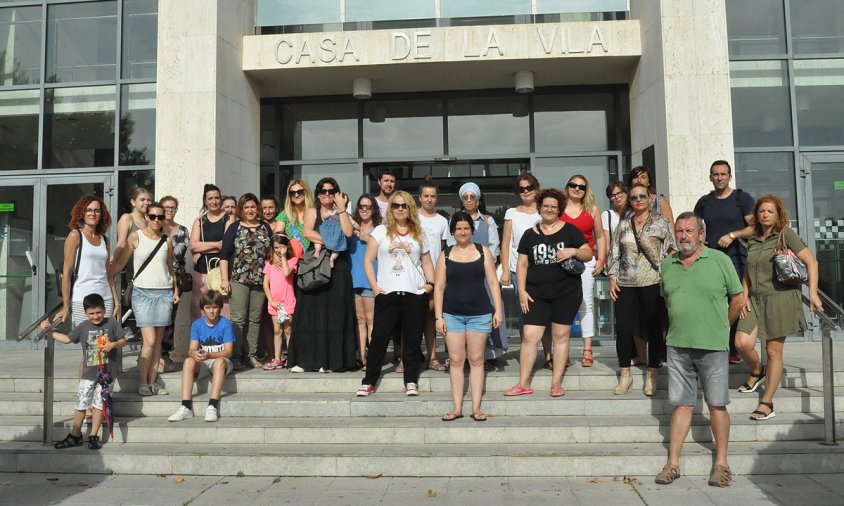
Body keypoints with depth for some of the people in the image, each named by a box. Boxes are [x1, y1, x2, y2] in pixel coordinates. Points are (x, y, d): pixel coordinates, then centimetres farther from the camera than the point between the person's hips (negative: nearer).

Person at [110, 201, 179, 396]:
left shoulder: (167, 241, 9)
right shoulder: (135, 237, 1)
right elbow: (120, 262, 2)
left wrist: (175, 290, 12)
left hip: (164, 293, 3)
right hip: (142, 292, -3)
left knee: (158, 340, 4)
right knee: (149, 340, -10)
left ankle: (152, 382, 10)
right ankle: (143, 383, 3)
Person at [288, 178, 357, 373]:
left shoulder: (341, 213, 14)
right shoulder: (312, 212, 13)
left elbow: (348, 233, -7)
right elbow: (306, 233, -6)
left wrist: (341, 208, -4)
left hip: (337, 268, 0)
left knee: (334, 313, -2)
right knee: (311, 312, -1)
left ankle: (331, 360, 3)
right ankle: (305, 359, 3)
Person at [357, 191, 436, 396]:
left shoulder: (419, 234, 13)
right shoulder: (380, 231, 5)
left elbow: (427, 262, 16)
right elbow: (368, 260, 3)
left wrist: (430, 283, 0)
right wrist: (375, 287, -6)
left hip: (416, 294, 2)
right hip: (387, 294, -2)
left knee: (413, 338, 6)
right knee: (379, 337, -1)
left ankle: (411, 381, 15)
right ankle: (369, 381, 7)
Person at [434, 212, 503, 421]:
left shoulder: (483, 252, 6)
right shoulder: (445, 255, 7)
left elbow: (492, 282, 5)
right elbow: (439, 287, 4)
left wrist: (498, 310, -3)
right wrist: (438, 316, -3)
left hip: (479, 313, 0)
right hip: (452, 314, 1)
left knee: (476, 360, 3)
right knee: (456, 360, 2)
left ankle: (476, 407, 8)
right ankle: (457, 407, 8)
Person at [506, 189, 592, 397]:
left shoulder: (569, 230, 5)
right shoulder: (530, 235, 10)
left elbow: (588, 254, 5)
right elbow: (522, 264, 10)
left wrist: (574, 251, -15)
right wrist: (522, 290, 2)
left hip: (566, 292, -1)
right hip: (537, 293, 1)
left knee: (561, 335, 4)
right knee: (530, 336, -4)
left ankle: (557, 383, 13)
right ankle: (523, 384, 5)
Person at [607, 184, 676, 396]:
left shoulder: (660, 222, 3)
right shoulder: (623, 224, 12)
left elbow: (672, 248, 2)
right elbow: (614, 253, 13)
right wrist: (612, 279, 5)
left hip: (652, 283, -3)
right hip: (625, 284, 3)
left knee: (653, 328, 3)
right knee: (623, 328, 1)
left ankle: (652, 375, 16)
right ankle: (625, 374, 15)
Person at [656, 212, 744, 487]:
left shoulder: (720, 260, -2)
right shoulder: (667, 265, 9)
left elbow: (738, 300, 4)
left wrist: (719, 328, 10)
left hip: (712, 346, -3)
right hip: (677, 345, 3)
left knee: (717, 404, 4)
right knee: (682, 404, 7)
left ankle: (721, 463, 16)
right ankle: (673, 463, 11)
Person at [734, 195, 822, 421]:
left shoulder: (786, 234, -1)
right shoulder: (752, 241, 13)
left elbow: (811, 262, -5)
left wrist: (813, 293, -13)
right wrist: (745, 296, 5)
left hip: (781, 298, -4)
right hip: (756, 300, 4)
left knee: (774, 352, 0)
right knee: (742, 343, -14)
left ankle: (767, 404, 8)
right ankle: (757, 371, 20)